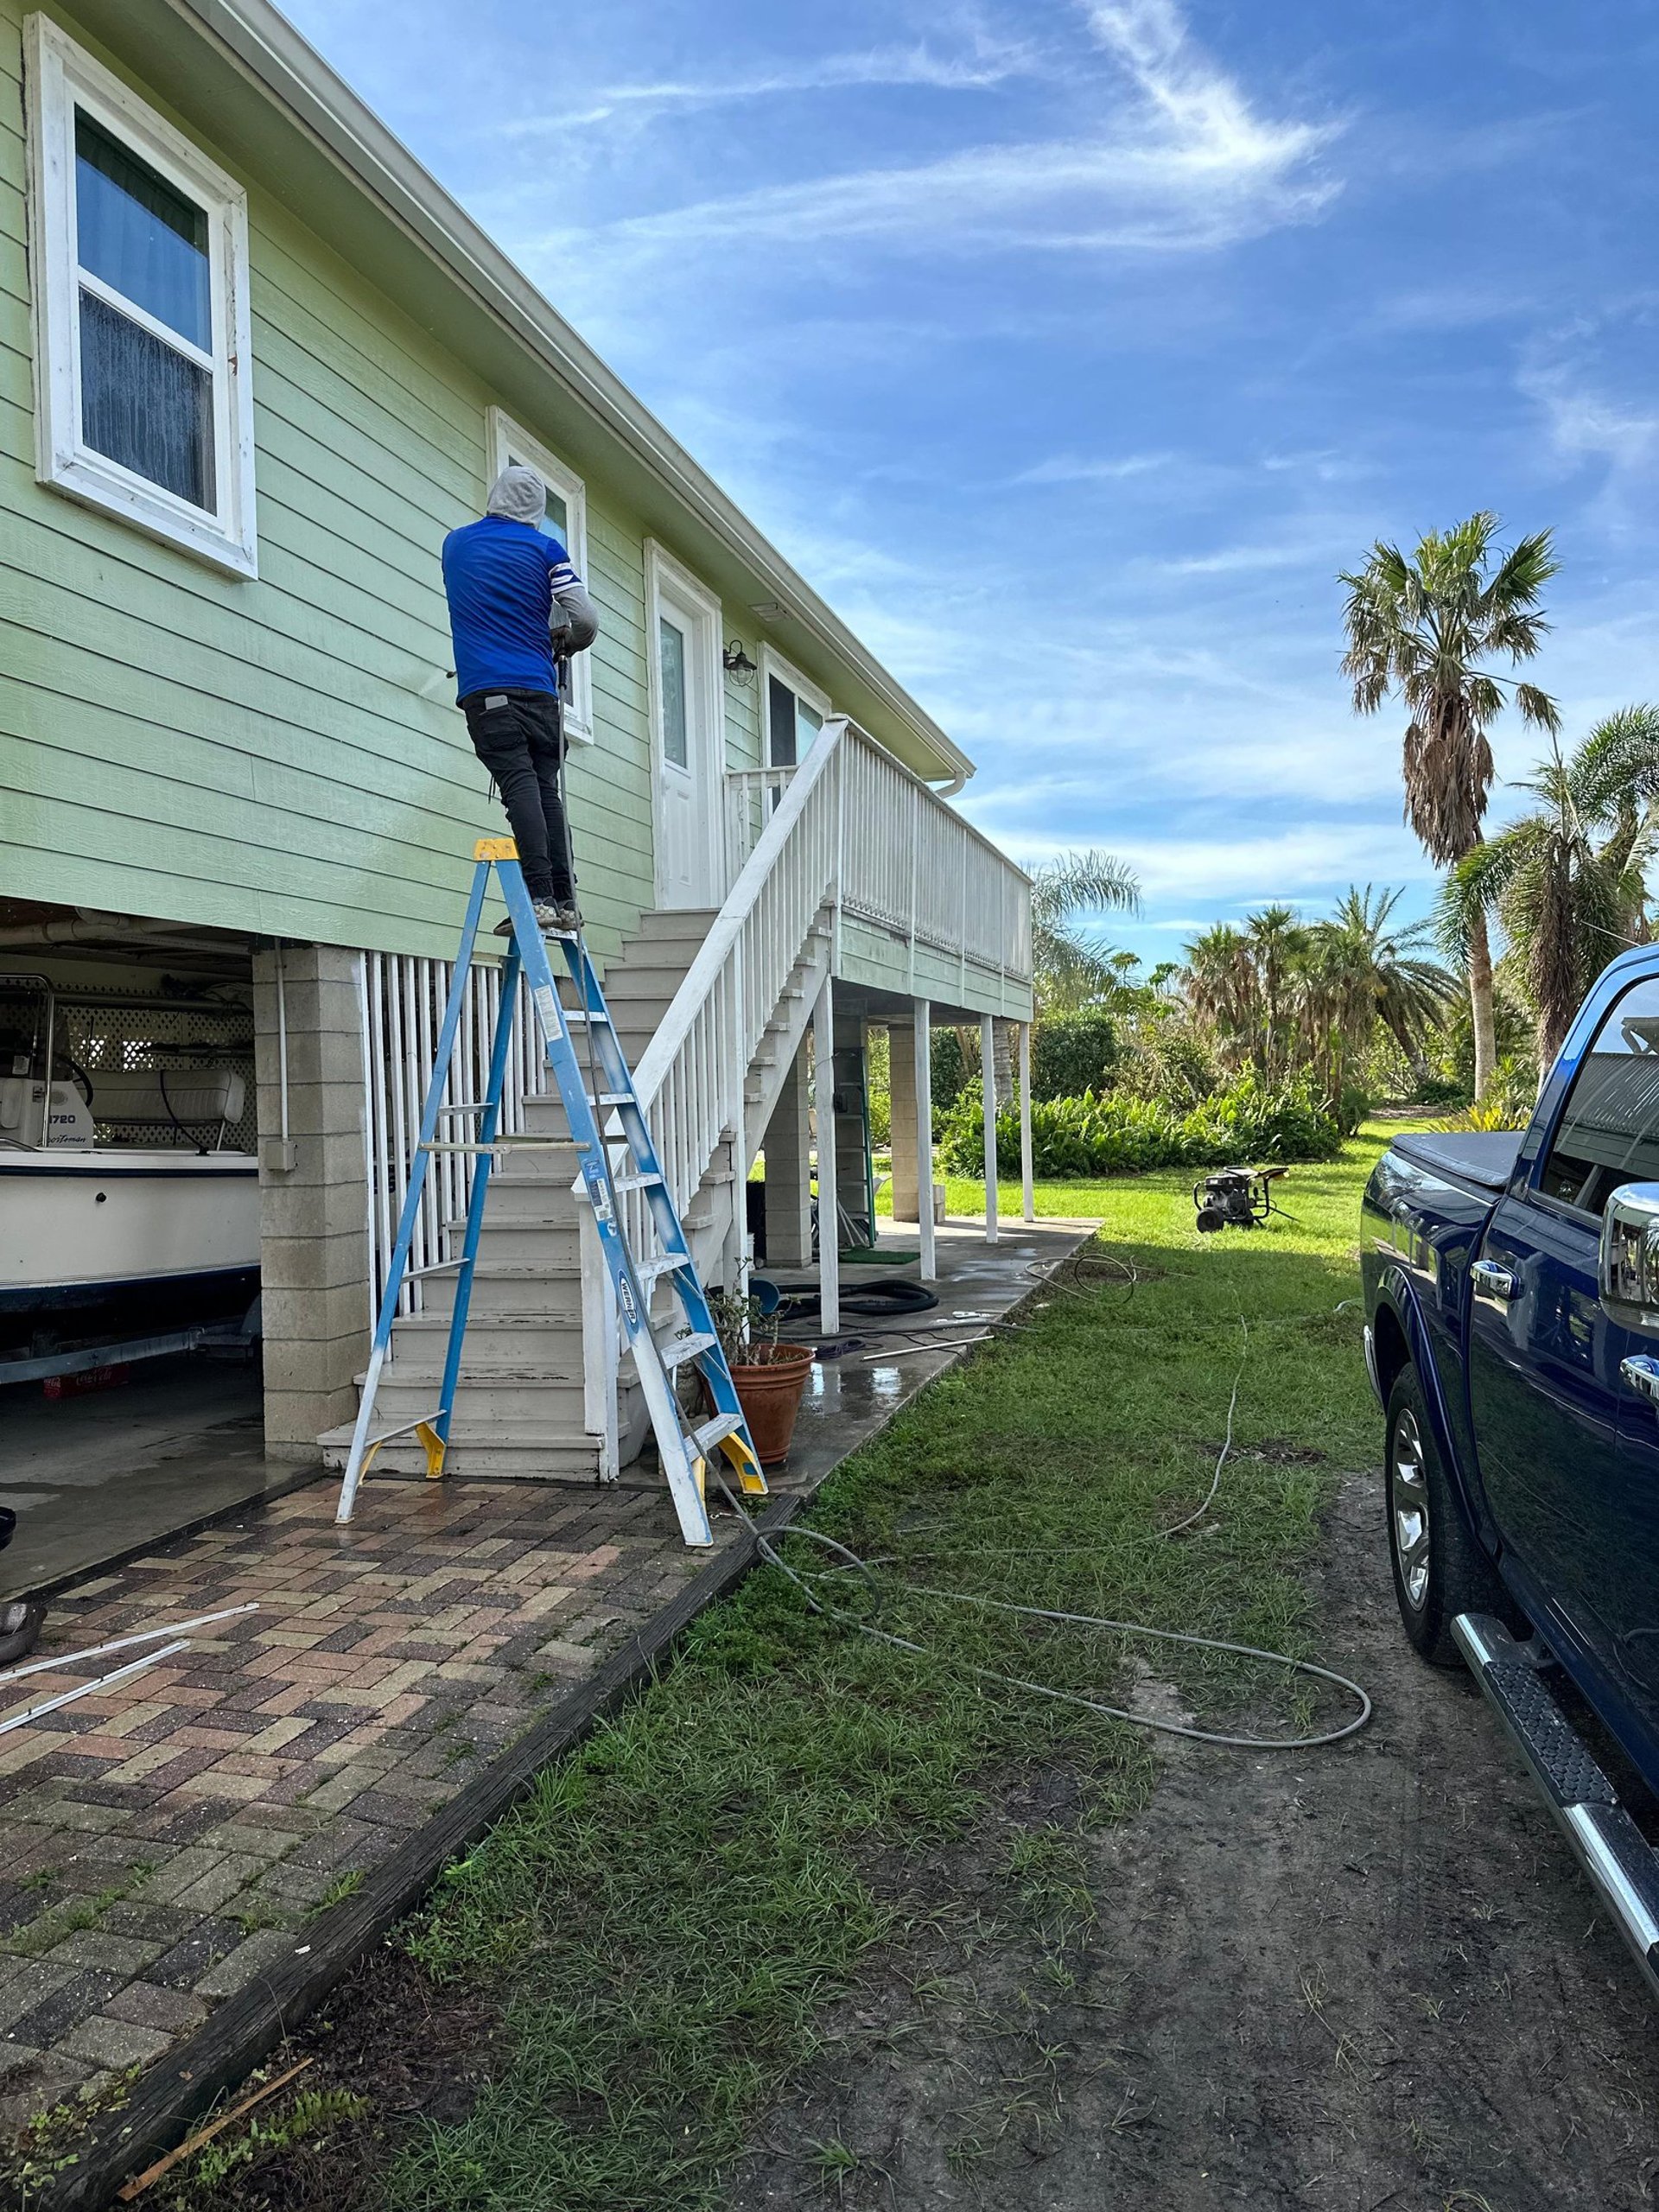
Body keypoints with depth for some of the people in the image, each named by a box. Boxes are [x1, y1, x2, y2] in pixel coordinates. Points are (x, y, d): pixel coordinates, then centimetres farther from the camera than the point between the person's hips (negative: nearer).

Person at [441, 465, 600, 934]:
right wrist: (565, 644, 23)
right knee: (546, 790, 6)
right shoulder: (545, 550, 8)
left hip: (485, 689, -1)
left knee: (520, 788, -12)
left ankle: (540, 897, -22)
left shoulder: (456, 543, 16)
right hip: (538, 688, 1)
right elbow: (587, 621, 1)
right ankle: (565, 901, 0)